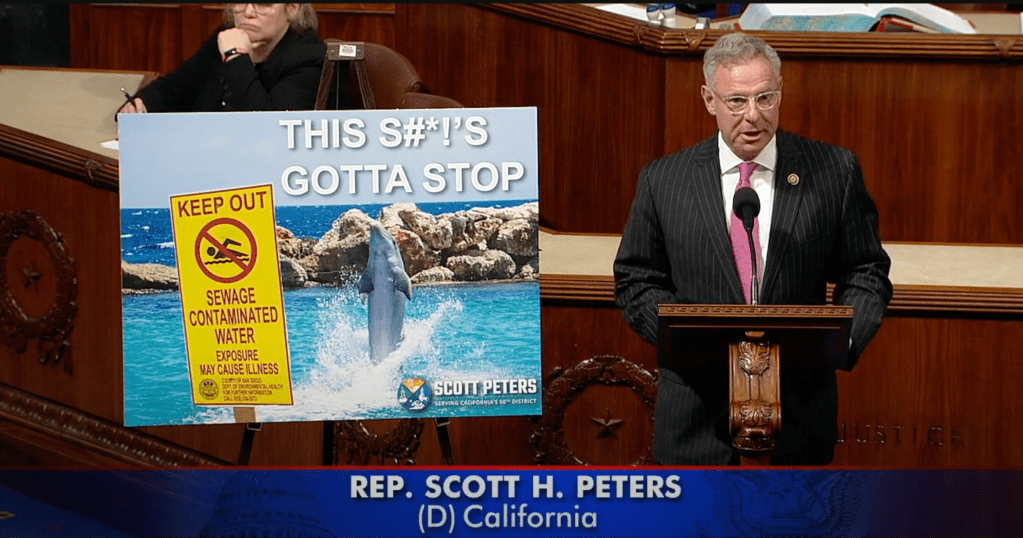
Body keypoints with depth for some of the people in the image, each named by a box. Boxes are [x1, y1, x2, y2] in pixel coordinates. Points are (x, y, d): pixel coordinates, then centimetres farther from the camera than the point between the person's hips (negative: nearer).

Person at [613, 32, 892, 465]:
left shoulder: (834, 171, 1)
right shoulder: (662, 181, 2)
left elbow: (865, 273, 5)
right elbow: (636, 280, 6)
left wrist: (843, 336, -14)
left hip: (799, 415, 0)